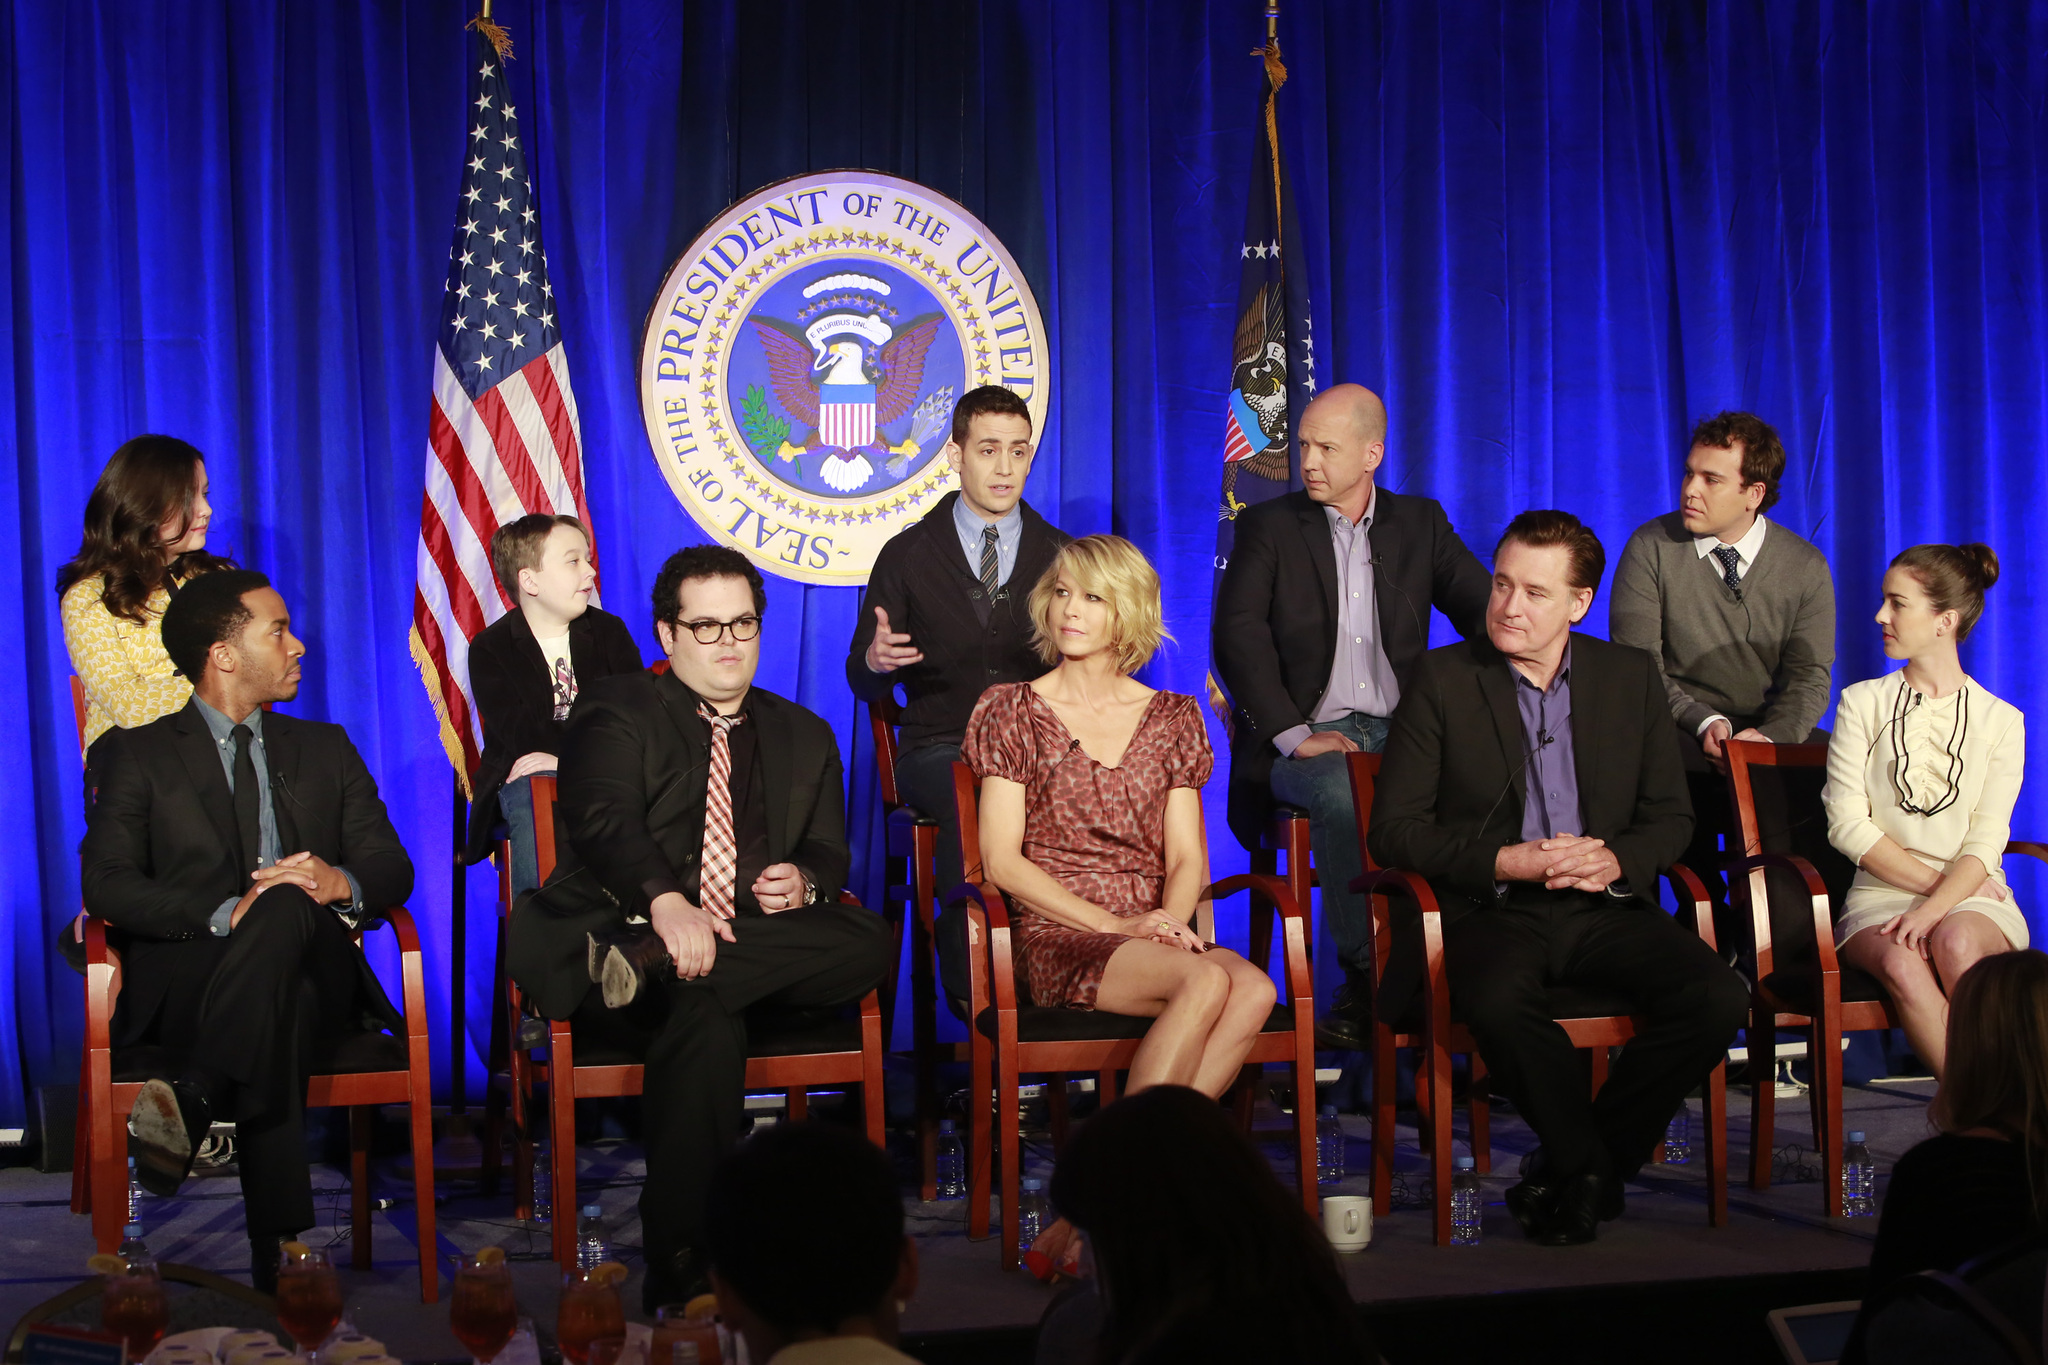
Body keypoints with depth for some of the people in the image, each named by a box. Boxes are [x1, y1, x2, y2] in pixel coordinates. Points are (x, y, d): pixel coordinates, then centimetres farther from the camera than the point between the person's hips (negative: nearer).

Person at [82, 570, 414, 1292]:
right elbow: (106, 882, -1)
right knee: (276, 1016, -42)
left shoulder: (326, 750, 27)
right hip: (190, 984, -2)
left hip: (317, 982, 2)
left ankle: (191, 1100, -54)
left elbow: (394, 868, 15)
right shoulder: (139, 754, 16)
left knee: (286, 909, -38)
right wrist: (225, 913, -19)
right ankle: (280, 1251, -54)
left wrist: (341, 882, -13)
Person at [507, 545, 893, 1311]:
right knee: (706, 1020, -37)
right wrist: (666, 901, -31)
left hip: (758, 947, 5)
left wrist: (804, 880, -7)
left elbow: (831, 853, 21)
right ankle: (682, 1276, -38)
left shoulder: (804, 737, 27)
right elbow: (603, 816, -10)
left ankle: (644, 966, -37)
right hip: (624, 926, -4)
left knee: (867, 943, -27)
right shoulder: (617, 711, 10)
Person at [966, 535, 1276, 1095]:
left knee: (1254, 990, -31)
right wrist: (1115, 925, -12)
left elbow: (1187, 857, 11)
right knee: (1205, 981, -33)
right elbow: (1001, 860, -1)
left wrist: (1169, 921, -13)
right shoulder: (1012, 711, 7)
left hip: (1154, 931, 4)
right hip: (1056, 935, -4)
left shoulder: (1174, 718, 17)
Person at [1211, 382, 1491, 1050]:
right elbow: (1238, 637, -4)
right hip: (1309, 736, -2)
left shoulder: (1420, 524, 16)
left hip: (1400, 731, 2)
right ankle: (1368, 976, -28)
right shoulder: (1268, 527, 8)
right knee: (1343, 792, -37)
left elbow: (1484, 610, 10)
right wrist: (1293, 734, -17)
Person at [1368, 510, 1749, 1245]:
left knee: (1718, 997, -23)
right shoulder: (1444, 679, 2)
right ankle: (1589, 1167, -11)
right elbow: (1394, 828, -2)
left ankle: (1573, 1174, -7)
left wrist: (1615, 860, -10)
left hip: (1603, 907, 3)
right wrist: (1506, 861, -15)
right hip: (1488, 910, -3)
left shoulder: (1631, 676, 11)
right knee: (1499, 1004, -37)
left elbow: (1671, 818, 12)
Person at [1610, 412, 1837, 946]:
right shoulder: (1651, 547, 0)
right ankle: (1712, 937, -19)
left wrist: (1770, 736, -20)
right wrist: (1705, 723, -19)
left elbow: (1808, 676, 1)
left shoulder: (1805, 567, 6)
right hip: (1678, 732, -2)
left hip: (1774, 733, 3)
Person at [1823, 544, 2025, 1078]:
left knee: (1956, 942, -35)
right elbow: (1847, 823, 0)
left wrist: (1934, 910, -20)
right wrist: (1932, 881, -10)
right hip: (1880, 897, 0)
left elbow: (1986, 843, -2)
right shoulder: (1862, 703, 9)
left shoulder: (2001, 722, 7)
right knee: (1901, 963, -33)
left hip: (1973, 899, 0)